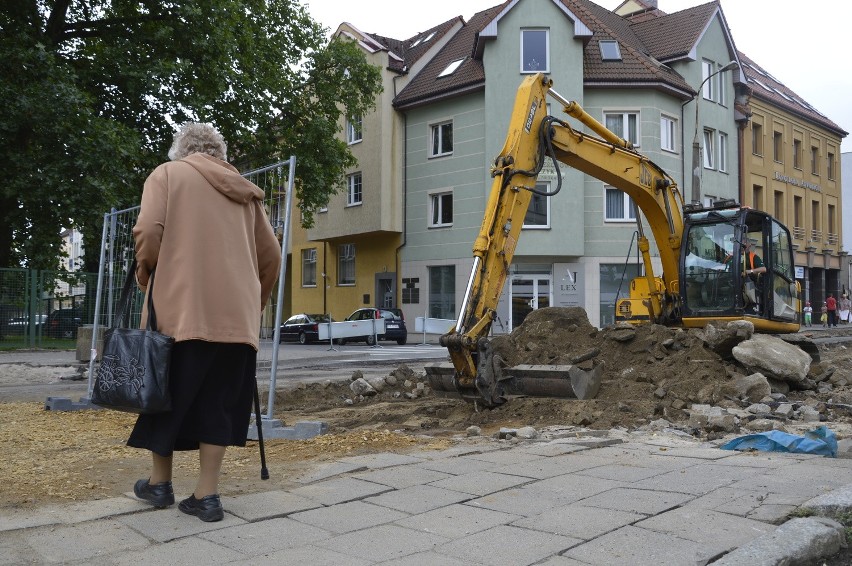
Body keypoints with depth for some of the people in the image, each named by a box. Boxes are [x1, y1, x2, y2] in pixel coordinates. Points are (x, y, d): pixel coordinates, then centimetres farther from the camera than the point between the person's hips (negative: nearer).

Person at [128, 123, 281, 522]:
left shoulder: (168, 174, 8)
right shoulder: (245, 192, 18)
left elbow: (148, 233, -8)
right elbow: (271, 256, 13)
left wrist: (145, 274, 10)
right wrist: (256, 302, 24)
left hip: (181, 307, -3)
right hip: (236, 314, 3)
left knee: (168, 393, 12)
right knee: (218, 402, 8)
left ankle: (160, 483, 26)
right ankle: (207, 495, 8)